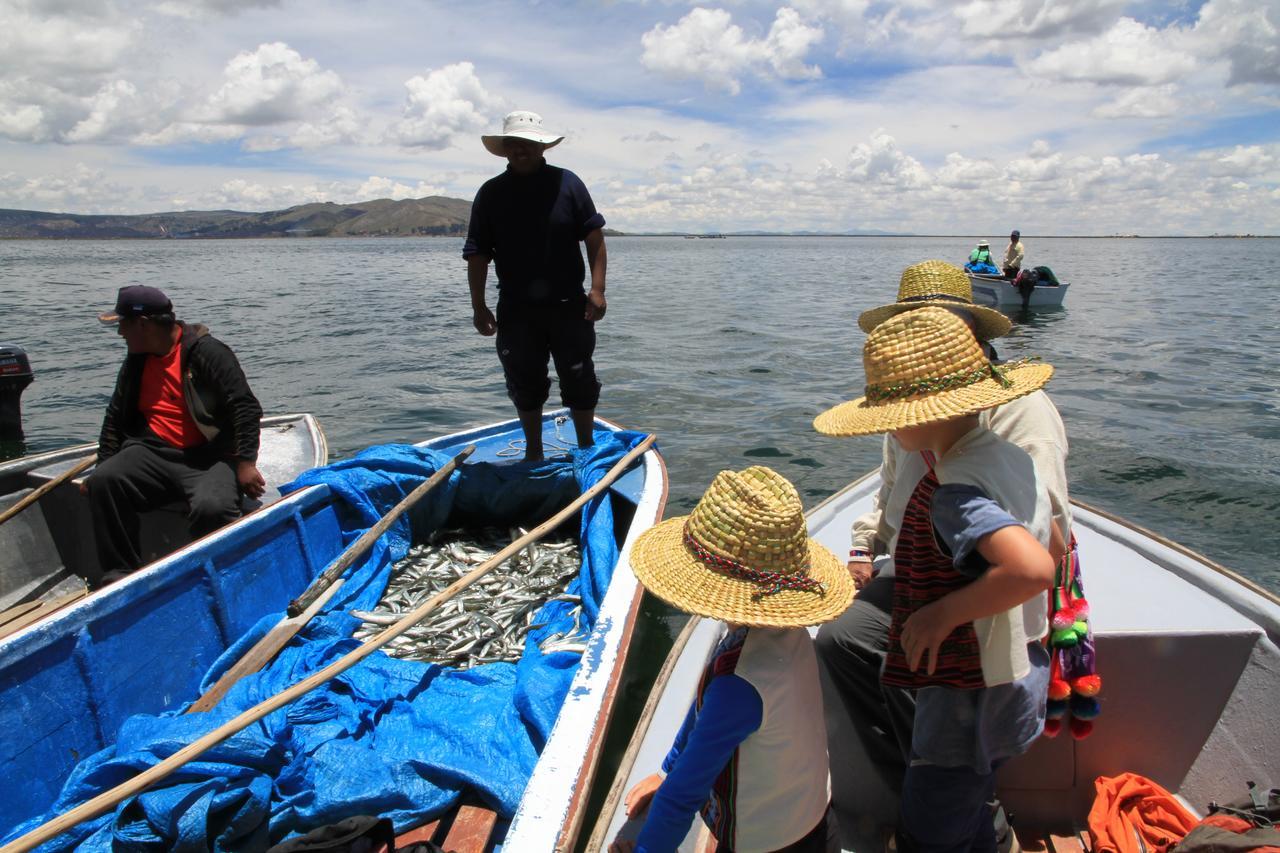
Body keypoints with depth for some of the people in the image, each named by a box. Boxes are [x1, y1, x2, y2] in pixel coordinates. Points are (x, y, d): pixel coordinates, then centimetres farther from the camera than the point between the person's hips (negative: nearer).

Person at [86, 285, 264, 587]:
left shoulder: (207, 352, -7)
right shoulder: (135, 362, 16)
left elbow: (245, 408, -12)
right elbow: (115, 418, 26)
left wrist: (245, 464, -18)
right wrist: (102, 465, 19)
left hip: (210, 457, -6)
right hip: (153, 454, 7)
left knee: (211, 507, -34)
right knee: (103, 482, -21)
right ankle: (120, 574, -13)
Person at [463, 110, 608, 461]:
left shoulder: (566, 182, -1)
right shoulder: (491, 193, 2)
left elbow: (594, 237, -2)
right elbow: (477, 254, 2)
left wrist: (597, 289, -11)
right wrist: (478, 306, -3)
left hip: (568, 305, -1)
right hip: (516, 309, 2)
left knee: (579, 381, 5)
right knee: (525, 385, 10)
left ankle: (586, 449, 24)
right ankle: (533, 453, 27)